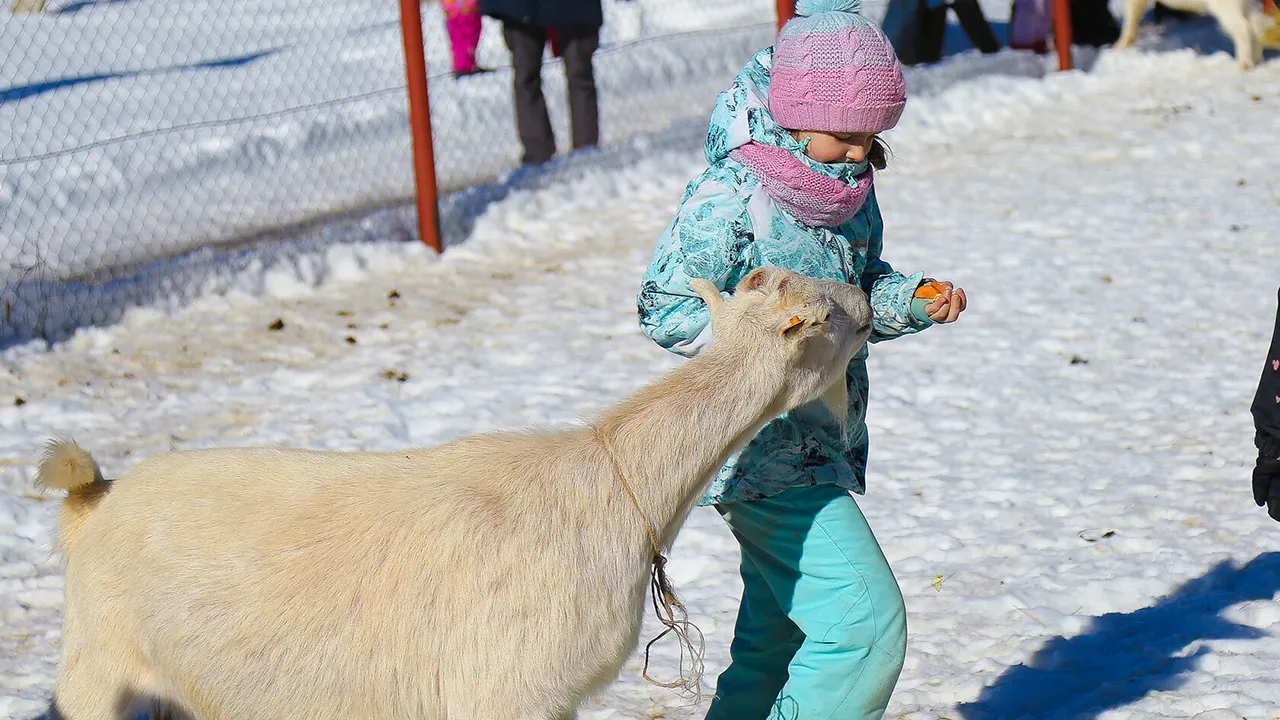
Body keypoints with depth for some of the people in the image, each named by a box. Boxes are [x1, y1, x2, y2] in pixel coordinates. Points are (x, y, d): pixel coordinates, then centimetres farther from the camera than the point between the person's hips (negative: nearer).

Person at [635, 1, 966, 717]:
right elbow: (667, 308, -15)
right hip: (767, 455, -9)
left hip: (825, 443, 9)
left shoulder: (851, 187, 8)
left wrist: (914, 300, -1)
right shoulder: (731, 193, -17)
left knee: (778, 640, 17)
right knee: (866, 624, -15)